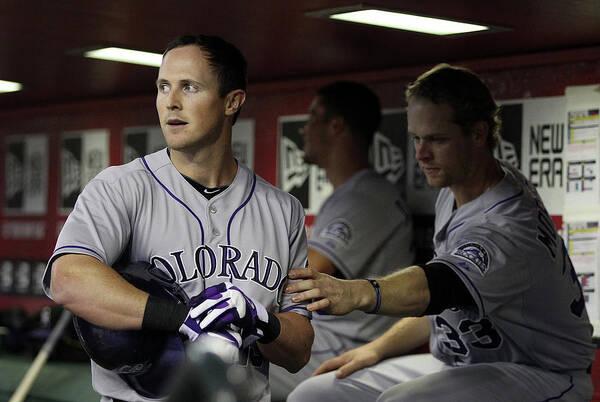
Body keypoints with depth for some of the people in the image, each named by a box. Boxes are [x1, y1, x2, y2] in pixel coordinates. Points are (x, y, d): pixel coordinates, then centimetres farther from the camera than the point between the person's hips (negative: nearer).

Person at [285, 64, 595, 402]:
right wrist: (380, 347, 10)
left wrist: (359, 293, -62)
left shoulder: (511, 226, -25)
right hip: (459, 366, 9)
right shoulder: (453, 194, 7)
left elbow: (440, 285, -45)